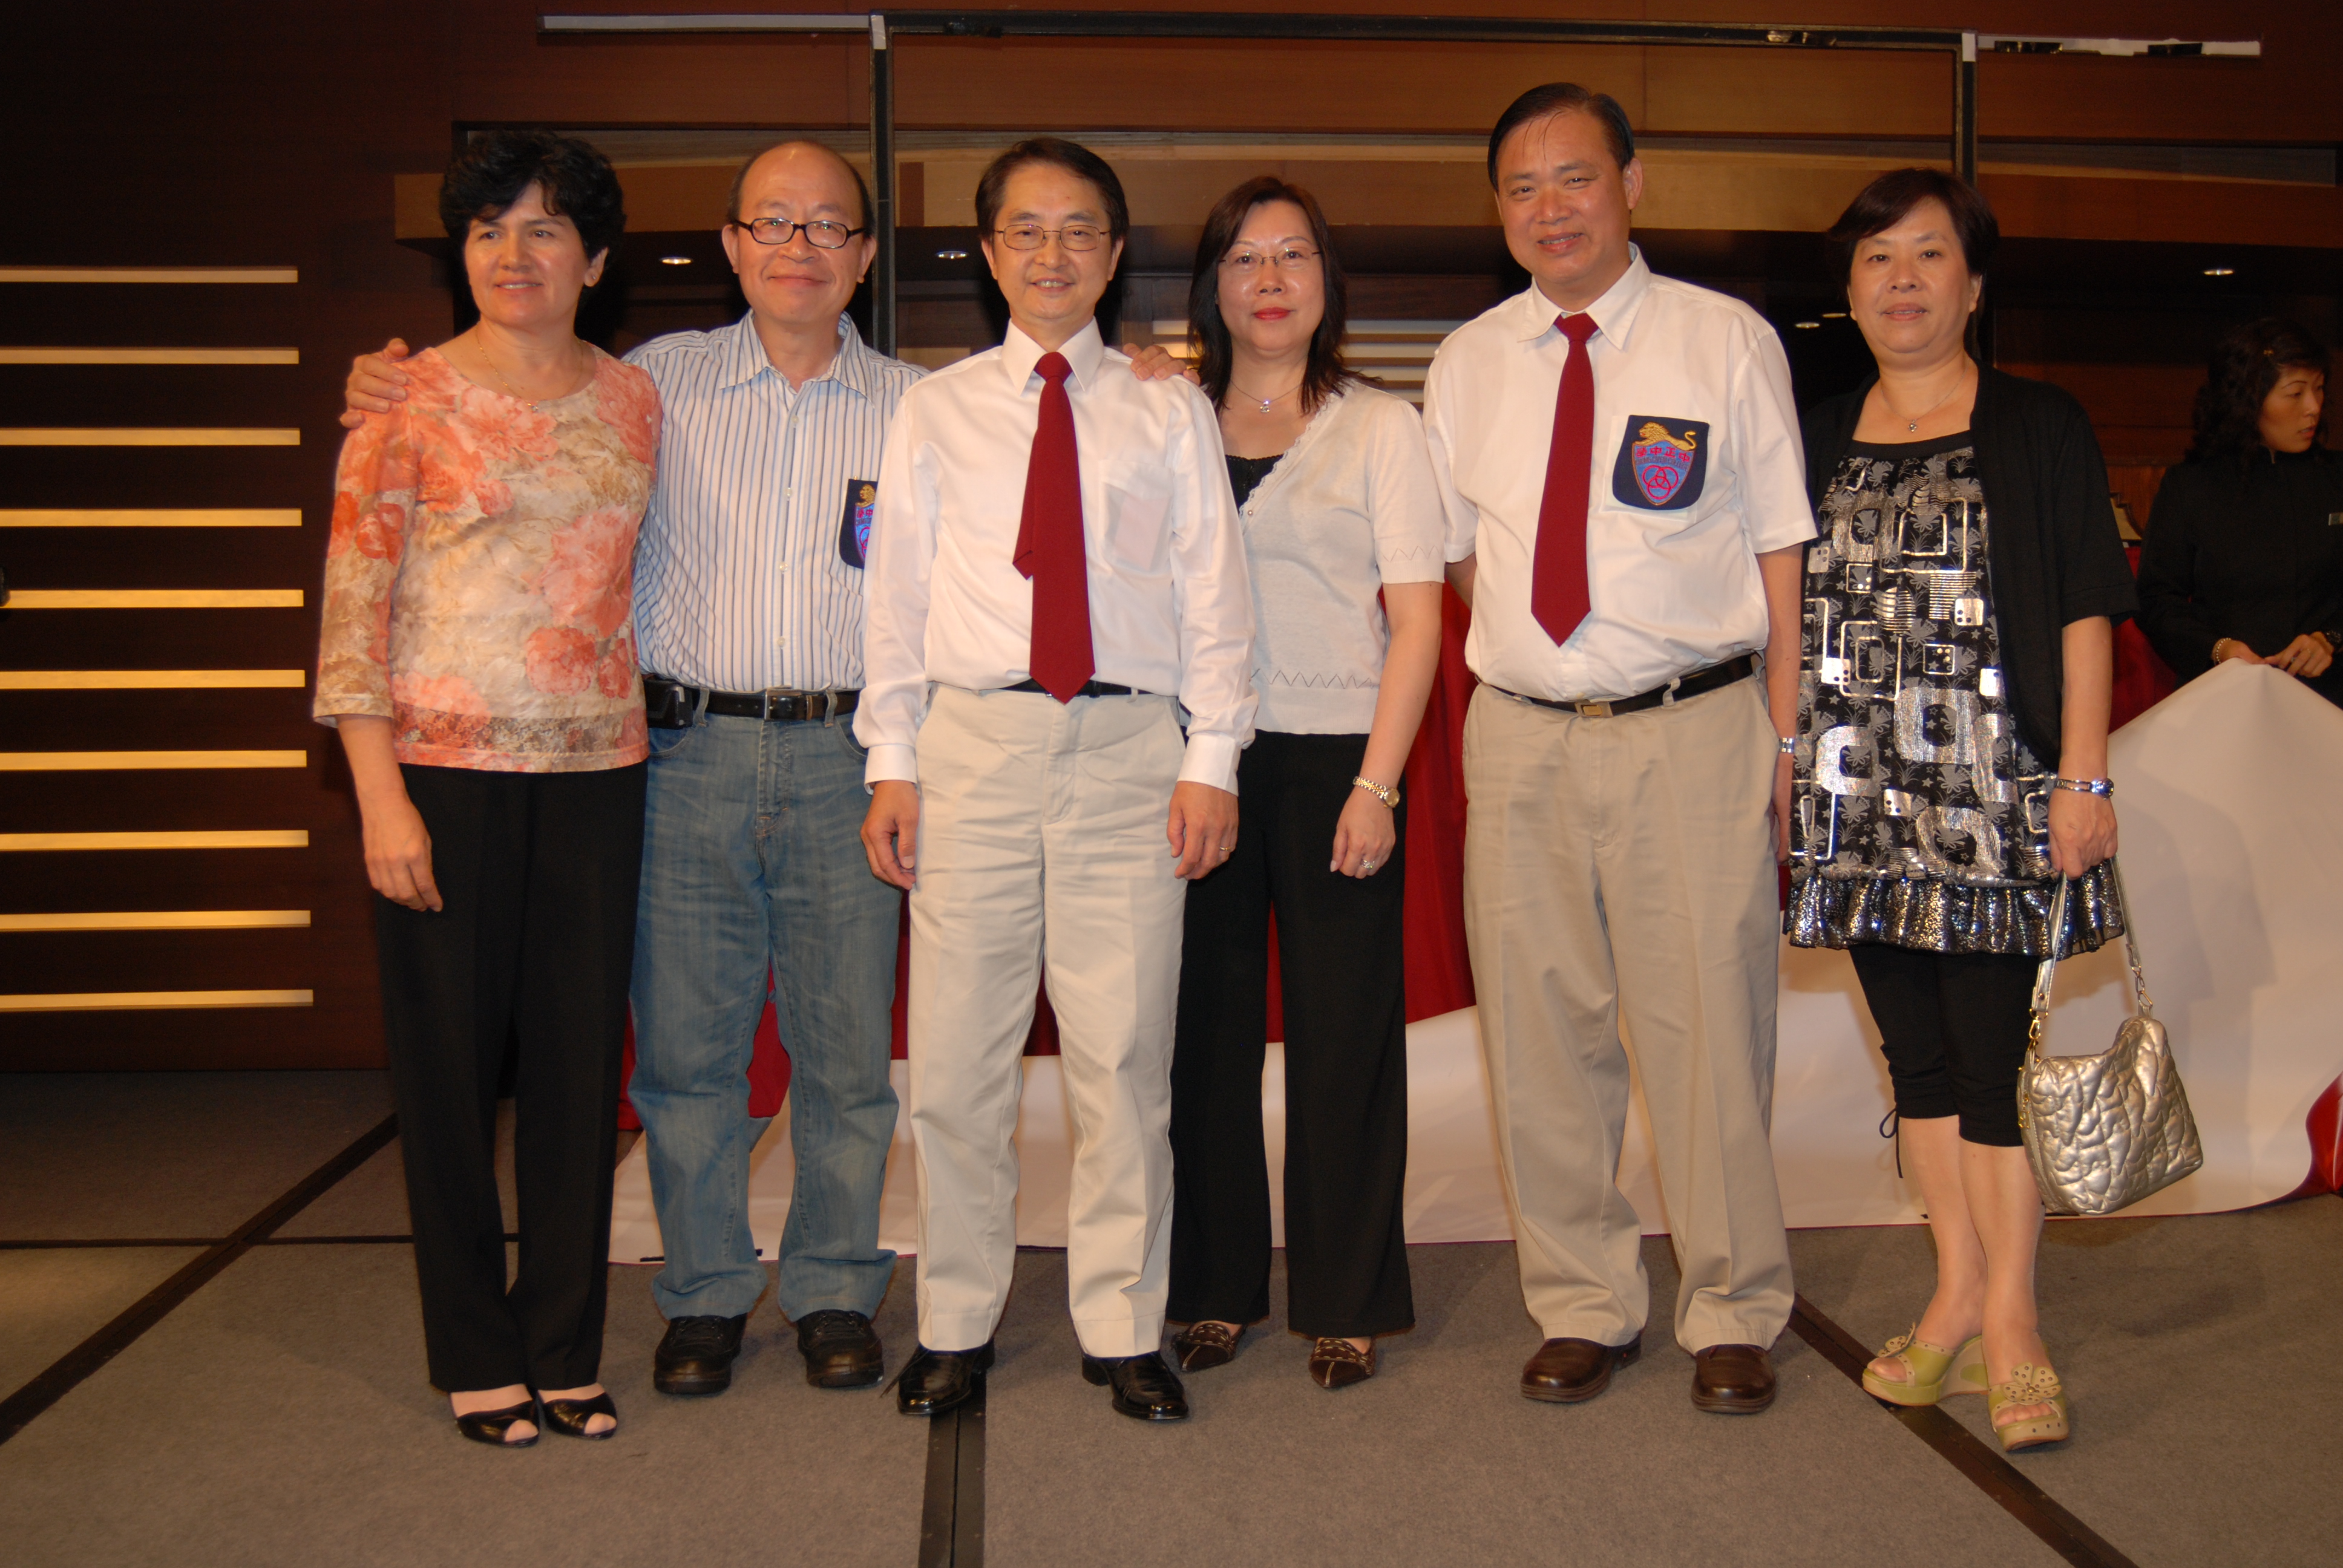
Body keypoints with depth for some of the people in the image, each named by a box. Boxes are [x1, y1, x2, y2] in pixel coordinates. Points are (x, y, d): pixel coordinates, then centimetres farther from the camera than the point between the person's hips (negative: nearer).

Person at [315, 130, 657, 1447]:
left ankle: (566, 1349, 22)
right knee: (453, 1055, 5)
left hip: (596, 768, 3)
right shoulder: (410, 400, -2)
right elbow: (354, 601, -5)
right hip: (446, 763, -3)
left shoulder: (634, 398, 9)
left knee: (581, 1055, 7)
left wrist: (641, 724, 9)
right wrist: (380, 794, -12)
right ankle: (478, 1361, 21)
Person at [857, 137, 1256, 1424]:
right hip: (974, 743, 1)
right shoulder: (936, 410, 12)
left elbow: (1211, 589, 7)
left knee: (1124, 1054, 2)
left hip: (1127, 749, 0)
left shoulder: (1169, 412, 11)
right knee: (955, 1053, 4)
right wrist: (891, 762, 2)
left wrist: (1212, 759, -1)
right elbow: (897, 591, 9)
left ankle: (1121, 1328, 17)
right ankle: (955, 1324, 20)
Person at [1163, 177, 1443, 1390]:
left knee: (1344, 1029, 2)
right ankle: (1215, 1288, 19)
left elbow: (1415, 619, 1)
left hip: (1335, 755, -2)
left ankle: (1347, 1302, 15)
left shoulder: (1380, 428, 6)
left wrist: (1376, 781, -9)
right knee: (1206, 1022, 5)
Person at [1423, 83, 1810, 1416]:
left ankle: (1733, 1315, 20)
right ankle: (1587, 1306, 23)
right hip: (1522, 739, 3)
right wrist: (1524, 658, 4)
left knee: (1709, 1025, 1)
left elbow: (1779, 546, 2)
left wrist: (1784, 729, -4)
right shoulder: (1467, 367, 10)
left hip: (1694, 731, -3)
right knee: (1540, 1032, 7)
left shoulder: (1727, 341, 2)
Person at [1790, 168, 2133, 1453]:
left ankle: (2008, 1319, 7)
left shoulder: (2039, 427, 3)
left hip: (1993, 792, -4)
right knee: (1915, 1051, 9)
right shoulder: (1818, 440, 13)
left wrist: (2084, 777, -8)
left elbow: (2086, 612, -1)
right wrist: (1783, 764, 9)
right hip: (1859, 795, 4)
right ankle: (1957, 1294, 20)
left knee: (1993, 1050, -5)